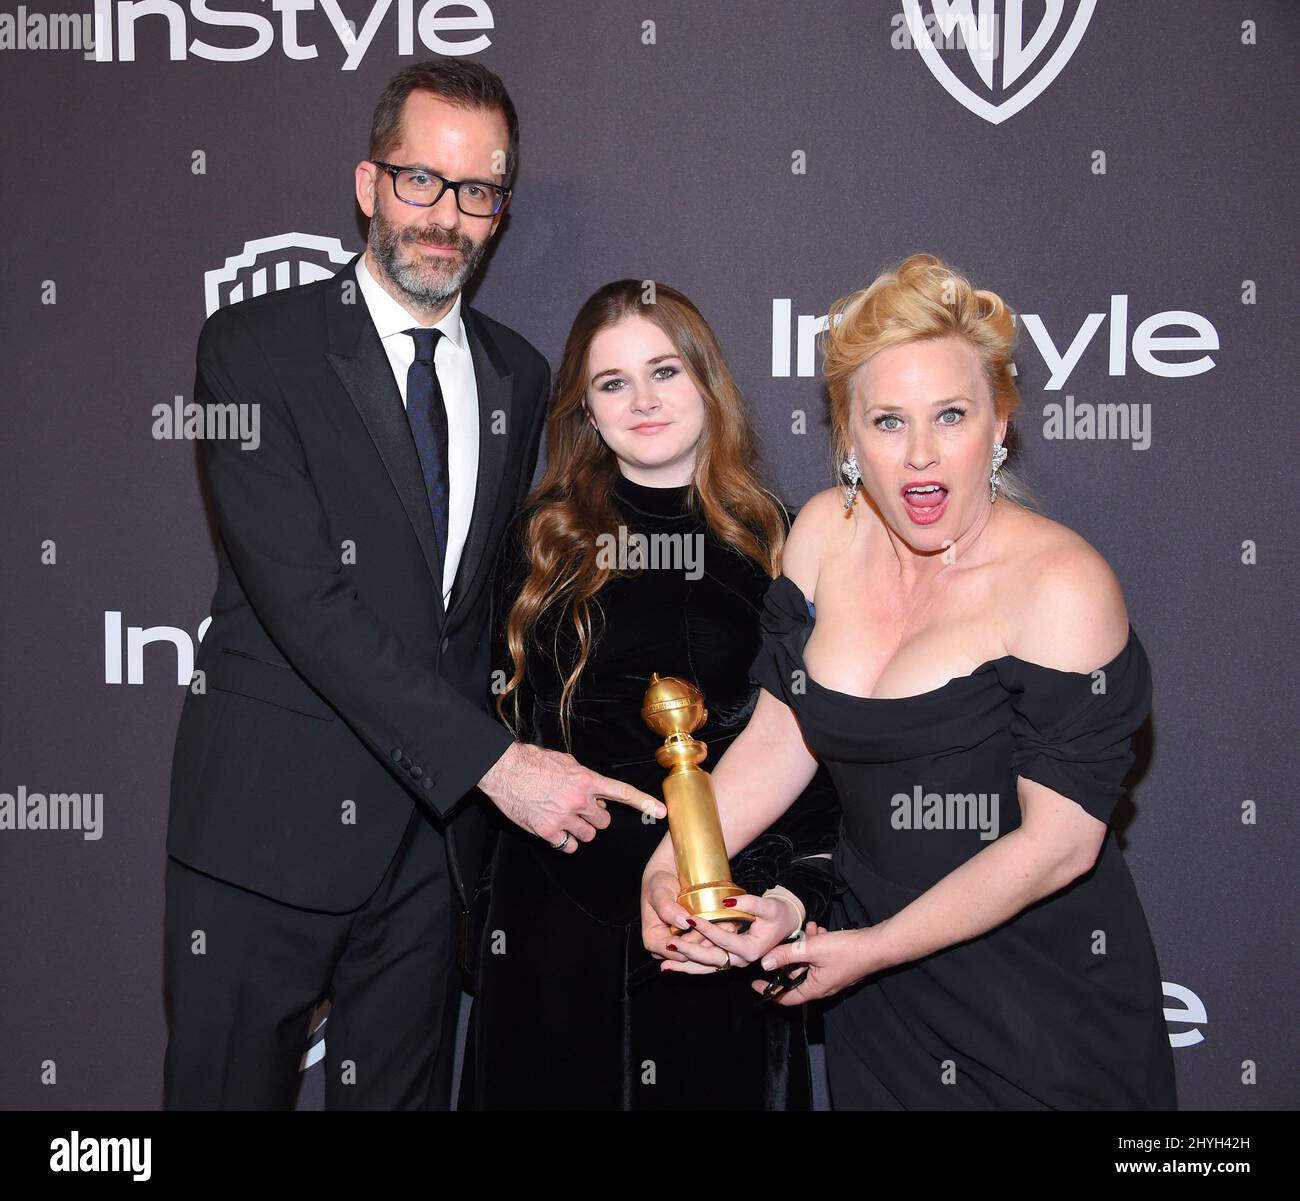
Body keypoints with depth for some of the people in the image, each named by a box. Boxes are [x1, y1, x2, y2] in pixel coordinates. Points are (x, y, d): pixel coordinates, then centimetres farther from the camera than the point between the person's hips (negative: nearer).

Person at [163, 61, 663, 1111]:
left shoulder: (516, 375, 9)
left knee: (402, 1085, 15)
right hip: (270, 824, -4)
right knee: (231, 1084, 8)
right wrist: (494, 759, -22)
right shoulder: (255, 347, -8)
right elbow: (303, 599, -18)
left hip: (438, 820, 4)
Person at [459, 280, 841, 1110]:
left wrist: (794, 896, -13)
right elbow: (493, 726, 2)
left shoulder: (772, 546, 2)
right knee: (559, 1086, 12)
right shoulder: (545, 542, 2)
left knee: (722, 1086, 12)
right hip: (563, 910, 0)